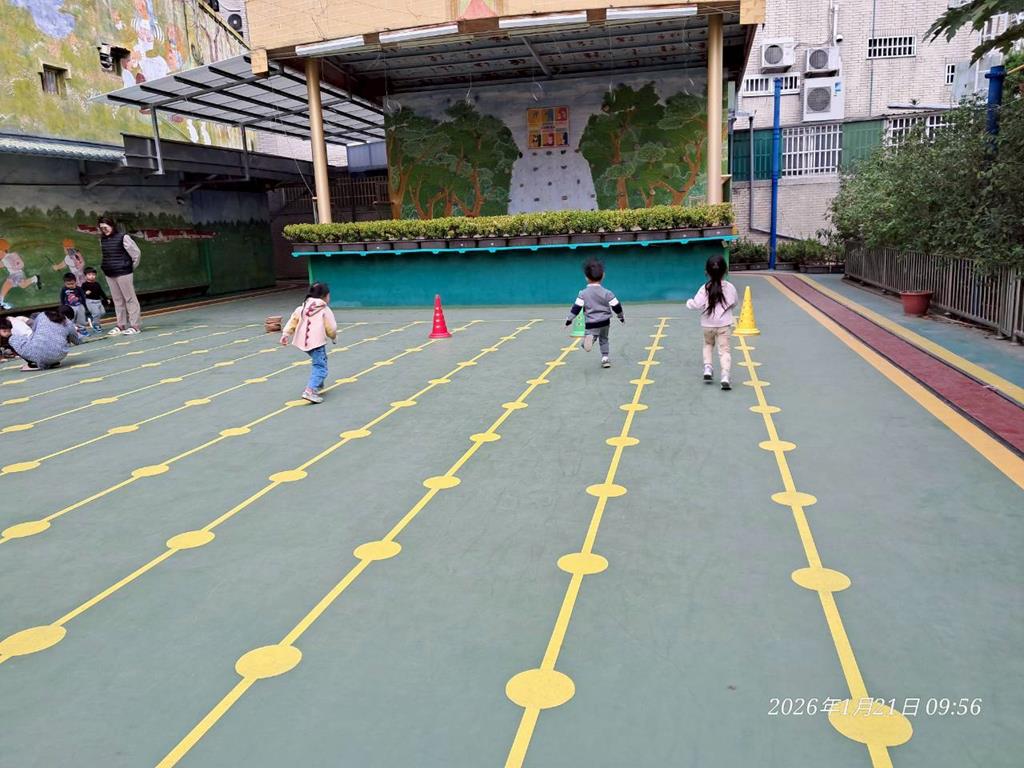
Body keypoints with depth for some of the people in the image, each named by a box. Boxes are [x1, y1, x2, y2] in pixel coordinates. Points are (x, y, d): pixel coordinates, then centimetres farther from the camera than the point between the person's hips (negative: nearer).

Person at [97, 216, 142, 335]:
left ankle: (134, 326, -2)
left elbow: (137, 253, -6)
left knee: (130, 298, -3)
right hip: (109, 274, 6)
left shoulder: (122, 237, -9)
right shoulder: (102, 240, 8)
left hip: (123, 273, -6)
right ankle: (121, 325, 16)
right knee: (117, 300, 10)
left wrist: (132, 268, 2)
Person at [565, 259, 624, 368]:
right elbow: (616, 306, -2)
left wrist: (569, 318, 2)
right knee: (604, 339, 22)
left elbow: (576, 307, -9)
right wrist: (621, 316, 15)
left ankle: (589, 338, -36)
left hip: (591, 324, -2)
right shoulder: (607, 293, -5)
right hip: (605, 322, 3)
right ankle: (605, 358, 18)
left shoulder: (583, 293, -7)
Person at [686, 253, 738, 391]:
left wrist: (689, 302, 5)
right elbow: (734, 303, 7)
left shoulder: (705, 288, -11)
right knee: (724, 350, -1)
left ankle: (707, 368, 12)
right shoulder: (730, 287, -5)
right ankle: (725, 377, -14)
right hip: (724, 325, 0)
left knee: (708, 344, 26)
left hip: (708, 325, 1)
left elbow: (697, 304, -16)